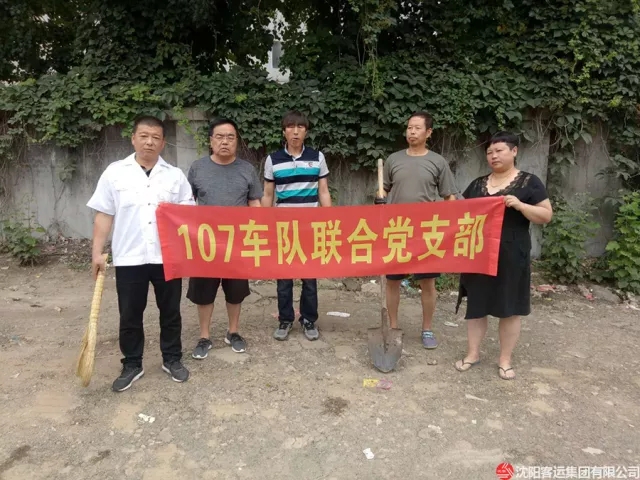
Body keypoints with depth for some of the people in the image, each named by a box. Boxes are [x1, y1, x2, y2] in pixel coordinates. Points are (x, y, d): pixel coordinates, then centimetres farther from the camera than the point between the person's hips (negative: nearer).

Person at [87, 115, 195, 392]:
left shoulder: (175, 175, 4)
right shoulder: (115, 172, 2)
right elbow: (104, 216, 3)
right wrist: (97, 252, -2)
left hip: (167, 257, 1)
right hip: (129, 258, 0)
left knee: (170, 312, 12)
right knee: (130, 315, 10)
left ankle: (172, 359, 30)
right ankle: (132, 365, 28)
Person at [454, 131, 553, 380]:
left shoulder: (529, 182, -1)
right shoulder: (477, 184, 12)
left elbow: (546, 215, -4)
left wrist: (519, 205, -19)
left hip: (511, 256, -3)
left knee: (509, 308, 5)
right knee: (476, 305, 9)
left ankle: (505, 359, 19)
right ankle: (473, 353, 22)